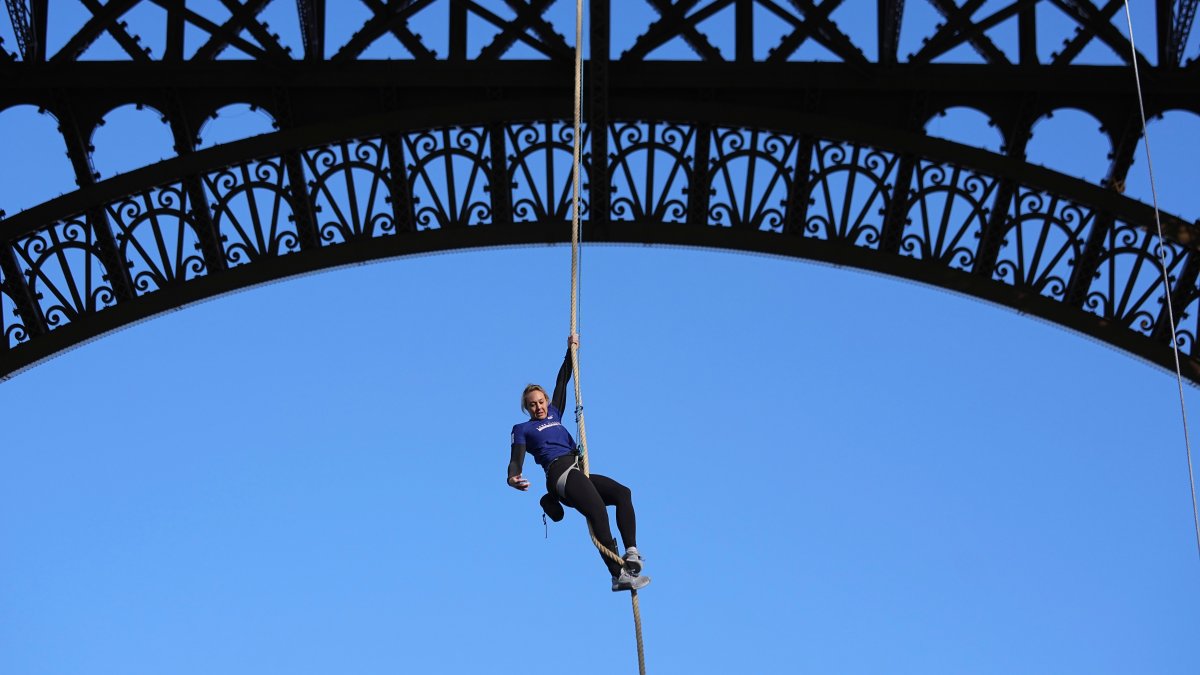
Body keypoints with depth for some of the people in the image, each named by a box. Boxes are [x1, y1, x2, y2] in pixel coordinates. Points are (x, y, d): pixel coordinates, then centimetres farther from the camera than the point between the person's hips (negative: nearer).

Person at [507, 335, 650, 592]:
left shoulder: (554, 415, 29)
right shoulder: (522, 429, 13)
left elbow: (562, 382, 37)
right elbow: (516, 460, -2)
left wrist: (571, 350, 39)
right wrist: (512, 477, -24)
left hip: (579, 473, 7)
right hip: (560, 474, -7)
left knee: (622, 493, -14)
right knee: (597, 512, -25)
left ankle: (631, 552, -24)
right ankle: (618, 576, -34)